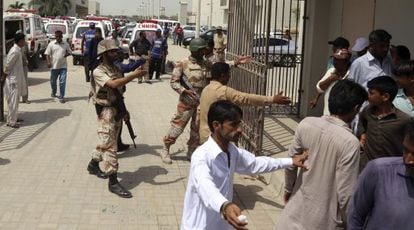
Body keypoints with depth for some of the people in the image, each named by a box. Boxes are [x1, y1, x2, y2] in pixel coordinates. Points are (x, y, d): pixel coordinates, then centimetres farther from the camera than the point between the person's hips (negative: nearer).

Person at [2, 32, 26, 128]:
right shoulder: (15, 52, -21)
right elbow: (7, 66, -19)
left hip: (16, 80, 10)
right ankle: (11, 122, 4)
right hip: (13, 80, -10)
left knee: (14, 101, 18)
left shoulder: (17, 50, 9)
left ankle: (13, 118, 30)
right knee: (13, 101, -3)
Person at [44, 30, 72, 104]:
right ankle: (53, 92, 41)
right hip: (54, 66, 1)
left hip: (63, 66, -1)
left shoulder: (65, 44, 4)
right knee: (53, 81, 15)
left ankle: (61, 97, -2)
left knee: (62, 82, -7)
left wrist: (66, 54, -8)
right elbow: (47, 54, 0)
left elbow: (69, 52, 15)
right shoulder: (51, 44, 1)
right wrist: (48, 62, -14)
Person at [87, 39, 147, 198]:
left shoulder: (116, 69, 9)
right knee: (109, 146, -7)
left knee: (106, 143, 21)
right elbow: (114, 84, -35)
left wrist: (124, 110, 17)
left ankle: (93, 165, 43)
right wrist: (134, 75, -34)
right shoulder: (98, 72, -17)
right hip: (107, 113, -8)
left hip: (117, 111, 8)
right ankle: (113, 183, -5)